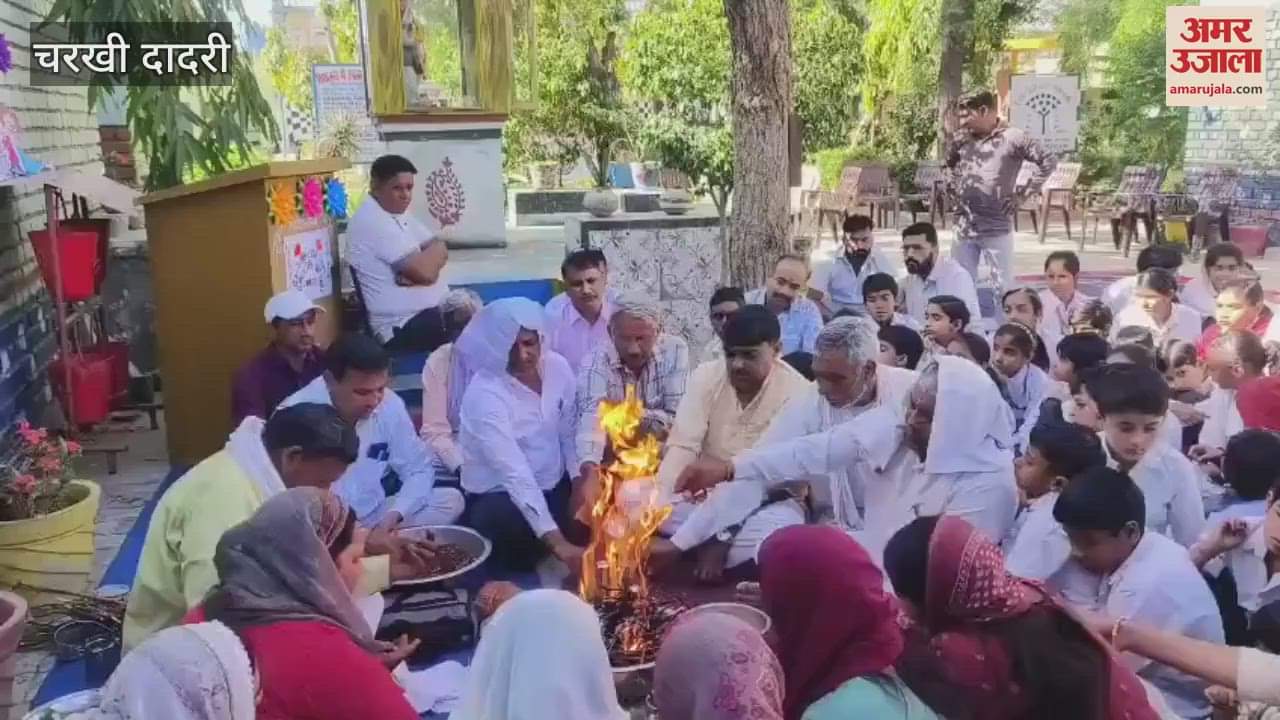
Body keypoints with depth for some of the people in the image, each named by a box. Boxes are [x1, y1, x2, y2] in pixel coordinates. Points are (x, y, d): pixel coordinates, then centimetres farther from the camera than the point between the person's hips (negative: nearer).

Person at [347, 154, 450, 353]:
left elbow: (440, 251, 6)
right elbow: (425, 272, -22)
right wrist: (436, 250, -1)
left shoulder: (399, 212, 14)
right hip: (405, 327, -9)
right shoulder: (372, 222, -16)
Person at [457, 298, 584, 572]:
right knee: (521, 536, -34)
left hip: (555, 486, 6)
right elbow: (515, 474, -34)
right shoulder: (484, 393, -26)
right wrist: (556, 541, -41)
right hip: (500, 496, -6)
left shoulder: (557, 366, -8)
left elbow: (570, 433, 4)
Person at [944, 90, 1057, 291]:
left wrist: (1023, 194, -9)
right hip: (963, 228, 5)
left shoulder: (1013, 137, -7)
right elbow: (948, 164, 28)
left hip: (996, 230, -5)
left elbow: (1049, 161, -7)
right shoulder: (962, 139, 8)